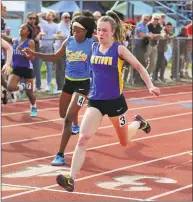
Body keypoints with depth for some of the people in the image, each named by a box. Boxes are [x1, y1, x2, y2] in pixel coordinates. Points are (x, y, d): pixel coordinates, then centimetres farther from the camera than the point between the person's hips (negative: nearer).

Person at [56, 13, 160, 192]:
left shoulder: (119, 49, -10)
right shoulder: (93, 47, 0)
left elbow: (139, 67, -6)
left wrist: (150, 86, -18)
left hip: (115, 100, -2)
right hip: (95, 100, 2)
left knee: (124, 142, 17)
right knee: (83, 137, -20)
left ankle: (138, 123, 52)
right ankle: (71, 179, -25)